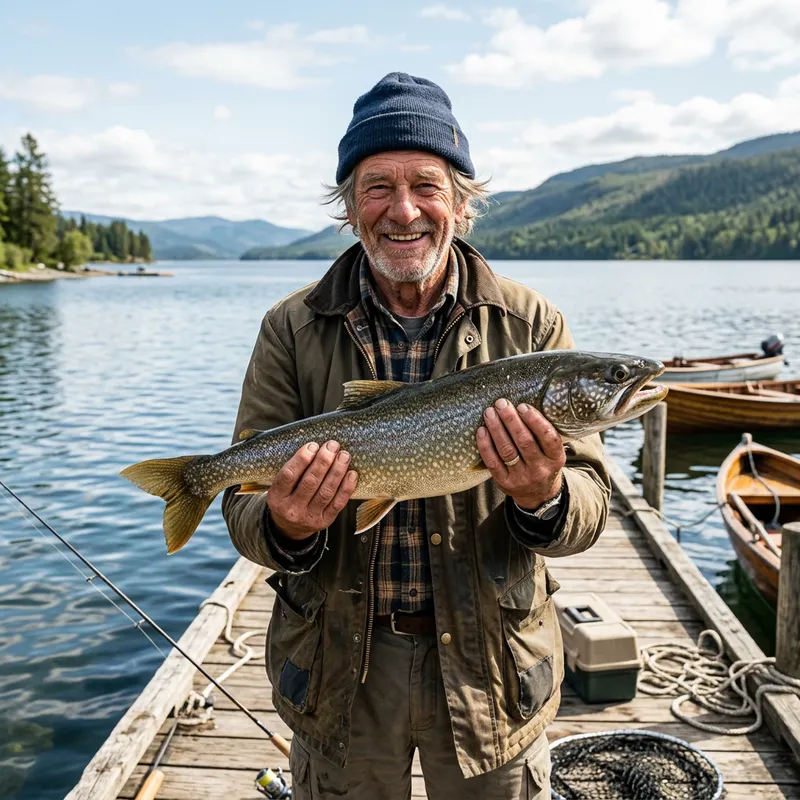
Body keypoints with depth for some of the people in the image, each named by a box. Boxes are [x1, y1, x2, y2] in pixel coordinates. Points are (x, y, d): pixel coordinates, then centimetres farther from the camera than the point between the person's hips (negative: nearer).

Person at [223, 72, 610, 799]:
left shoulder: (531, 324, -7)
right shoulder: (292, 331, -7)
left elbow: (589, 502, -8)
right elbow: (245, 508, -6)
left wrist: (544, 500, -30)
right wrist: (287, 529, -28)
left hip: (490, 666, 0)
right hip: (340, 665, 1)